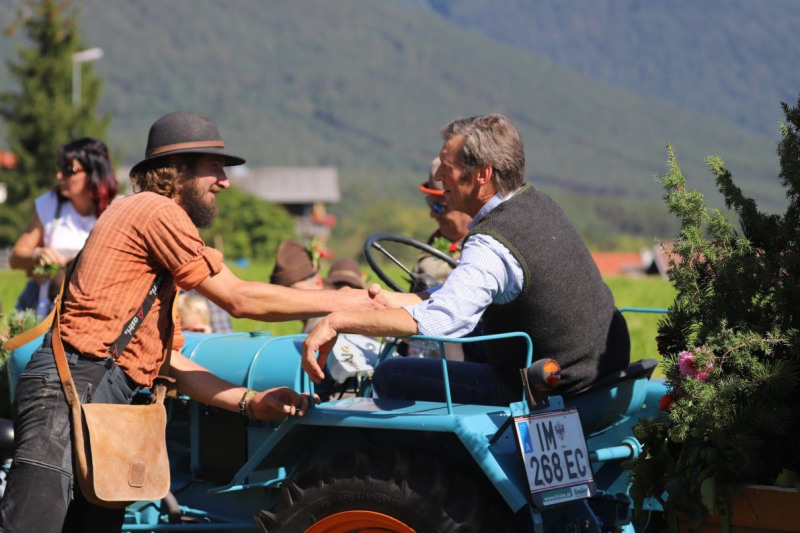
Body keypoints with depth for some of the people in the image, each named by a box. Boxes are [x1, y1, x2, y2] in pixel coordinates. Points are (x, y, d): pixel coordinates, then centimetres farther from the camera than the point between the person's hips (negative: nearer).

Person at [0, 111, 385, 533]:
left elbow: (170, 362, 24)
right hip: (72, 386, -10)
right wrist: (338, 301, 4)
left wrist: (252, 403, 15)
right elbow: (239, 299, -5)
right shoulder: (156, 210, -3)